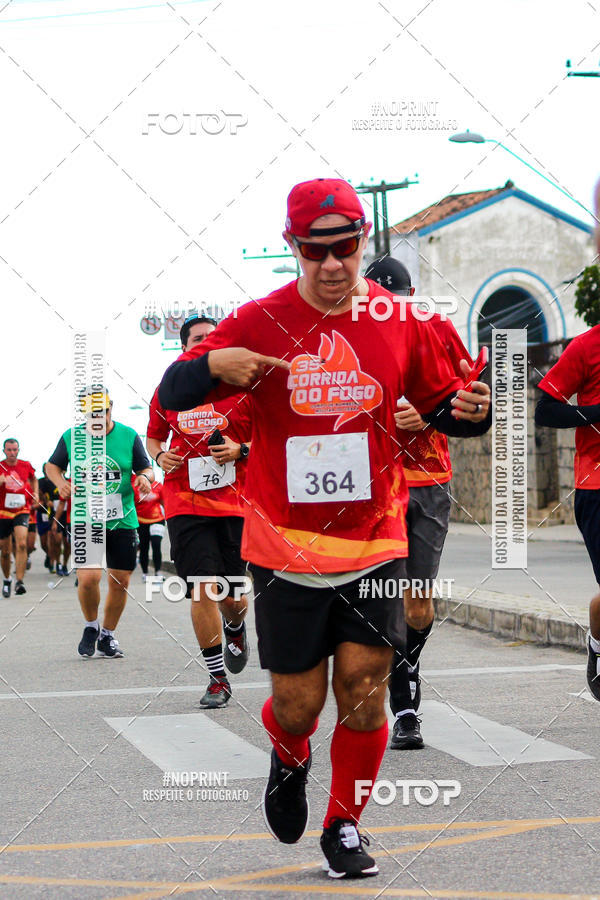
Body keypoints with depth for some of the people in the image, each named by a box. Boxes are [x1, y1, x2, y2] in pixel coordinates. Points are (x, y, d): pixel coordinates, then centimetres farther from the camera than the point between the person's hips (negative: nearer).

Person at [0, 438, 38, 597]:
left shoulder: (26, 465, 4)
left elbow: (33, 479, 25)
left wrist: (35, 493, 11)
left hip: (21, 511, 0)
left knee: (21, 544, -22)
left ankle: (20, 581, -25)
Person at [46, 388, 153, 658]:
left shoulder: (128, 436, 0)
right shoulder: (71, 437, 0)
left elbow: (145, 468, 8)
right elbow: (52, 465, 14)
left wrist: (144, 478, -15)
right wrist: (60, 482, -6)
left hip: (123, 521, 1)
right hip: (86, 521, -1)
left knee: (120, 583, 5)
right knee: (88, 578, -16)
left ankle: (108, 635, 27)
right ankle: (91, 626, 13)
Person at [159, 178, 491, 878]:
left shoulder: (403, 322, 1)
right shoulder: (260, 322, -4)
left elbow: (440, 402, 12)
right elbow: (171, 395, -5)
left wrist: (467, 410, -12)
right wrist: (212, 364, -27)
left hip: (374, 541, 1)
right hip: (284, 543, -1)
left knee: (363, 688, -4)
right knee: (298, 703, 3)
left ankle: (345, 823, 19)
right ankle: (289, 760, 41)